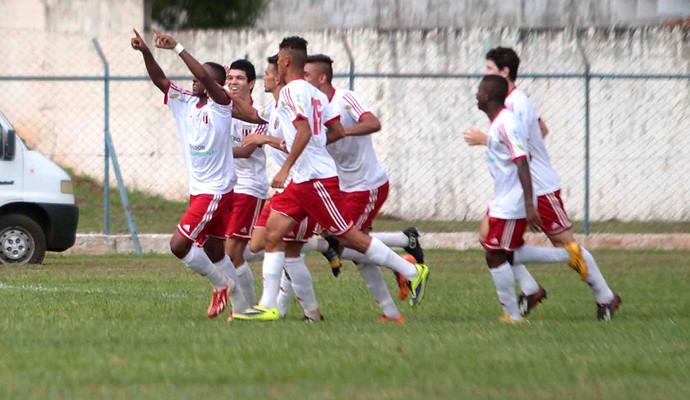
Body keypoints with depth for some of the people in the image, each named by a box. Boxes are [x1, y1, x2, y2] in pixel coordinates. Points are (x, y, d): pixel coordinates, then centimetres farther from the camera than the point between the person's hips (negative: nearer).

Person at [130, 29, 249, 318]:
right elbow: (159, 79, 1)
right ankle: (241, 306, 22)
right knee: (214, 251, 14)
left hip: (215, 191, -8)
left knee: (179, 245, -12)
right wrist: (146, 52, -15)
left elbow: (206, 78, -29)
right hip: (198, 190, 8)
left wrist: (177, 48, -31)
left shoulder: (221, 104, -12)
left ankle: (221, 285, 7)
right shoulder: (185, 102, 7)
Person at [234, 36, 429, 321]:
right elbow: (338, 131, 15)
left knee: (349, 237, -4)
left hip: (316, 179, -10)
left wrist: (285, 169, -26)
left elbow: (304, 131, -26)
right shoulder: (314, 92, 15)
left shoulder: (292, 90, -13)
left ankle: (412, 272, 6)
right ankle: (268, 306, -2)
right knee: (273, 233, 2)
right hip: (300, 180, 10)